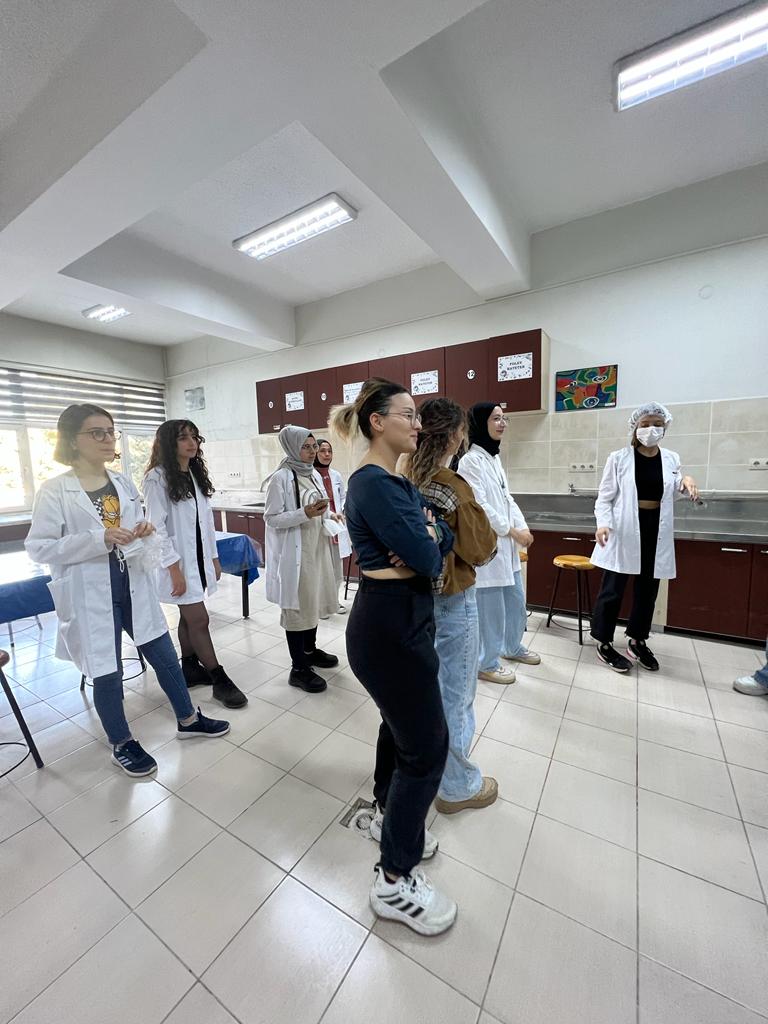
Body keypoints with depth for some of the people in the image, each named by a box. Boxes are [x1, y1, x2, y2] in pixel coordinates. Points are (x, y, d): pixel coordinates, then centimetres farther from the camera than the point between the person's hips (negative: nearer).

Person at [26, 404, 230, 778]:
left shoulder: (123, 482, 6)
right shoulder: (54, 490, -9)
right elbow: (38, 548, -11)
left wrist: (144, 531, -9)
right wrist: (99, 538, -24)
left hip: (134, 586, 5)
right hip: (91, 594, -4)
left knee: (165, 656, 13)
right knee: (107, 673, 10)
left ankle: (188, 719, 34)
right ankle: (122, 745, 34)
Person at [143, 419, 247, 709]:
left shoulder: (197, 474, 11)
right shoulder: (157, 477, -11)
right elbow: (157, 526, -15)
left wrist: (214, 557, 12)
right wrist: (173, 567, -18)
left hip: (199, 557, 7)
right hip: (178, 561, -7)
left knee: (188, 616, 16)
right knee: (199, 619, -3)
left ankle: (189, 668, 30)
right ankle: (219, 680, 8)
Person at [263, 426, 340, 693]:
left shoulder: (314, 475, 9)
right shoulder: (281, 477, -14)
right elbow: (271, 518, -16)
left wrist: (326, 516, 0)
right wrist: (305, 513, -25)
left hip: (316, 547, 8)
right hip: (294, 551, -8)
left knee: (314, 599, 17)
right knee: (297, 604, 1)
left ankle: (310, 650, 37)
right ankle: (299, 669, 14)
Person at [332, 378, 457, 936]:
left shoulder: (398, 480, 11)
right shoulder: (372, 482, -19)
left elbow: (441, 536, 9)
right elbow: (425, 557, -23)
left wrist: (428, 535, -12)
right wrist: (427, 543, -2)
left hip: (402, 617, 10)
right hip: (391, 623, -10)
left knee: (401, 723, 25)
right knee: (428, 745, 4)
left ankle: (389, 815, 51)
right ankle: (395, 881, 26)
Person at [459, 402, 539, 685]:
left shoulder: (494, 457, 13)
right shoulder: (470, 460, -15)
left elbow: (507, 497, 14)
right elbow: (480, 506, -19)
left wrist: (523, 527, 1)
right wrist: (512, 531, -12)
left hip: (506, 544, 9)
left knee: (516, 600, 21)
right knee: (491, 607, 4)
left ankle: (512, 646, 44)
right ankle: (487, 663, 24)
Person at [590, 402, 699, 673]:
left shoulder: (671, 459, 7)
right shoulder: (618, 458, -5)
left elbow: (670, 494, 19)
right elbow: (604, 497, -6)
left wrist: (685, 482, -2)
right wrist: (603, 523, -22)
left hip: (656, 532, 4)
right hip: (624, 531, -4)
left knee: (647, 590, 14)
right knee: (612, 589, 1)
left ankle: (637, 641, 32)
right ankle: (604, 643, 16)